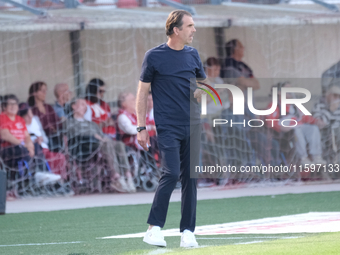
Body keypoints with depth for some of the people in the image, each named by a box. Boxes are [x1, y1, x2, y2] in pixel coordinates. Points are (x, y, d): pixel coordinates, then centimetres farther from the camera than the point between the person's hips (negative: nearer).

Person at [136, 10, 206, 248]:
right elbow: (143, 92, 1)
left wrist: (201, 92, -4)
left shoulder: (193, 54, 11)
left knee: (191, 177, 3)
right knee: (172, 173, -16)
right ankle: (154, 228, -7)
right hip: (168, 127, -5)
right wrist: (141, 127, -4)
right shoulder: (154, 56, -3)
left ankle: (188, 232, 7)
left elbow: (203, 84, 21)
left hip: (192, 125, 5)